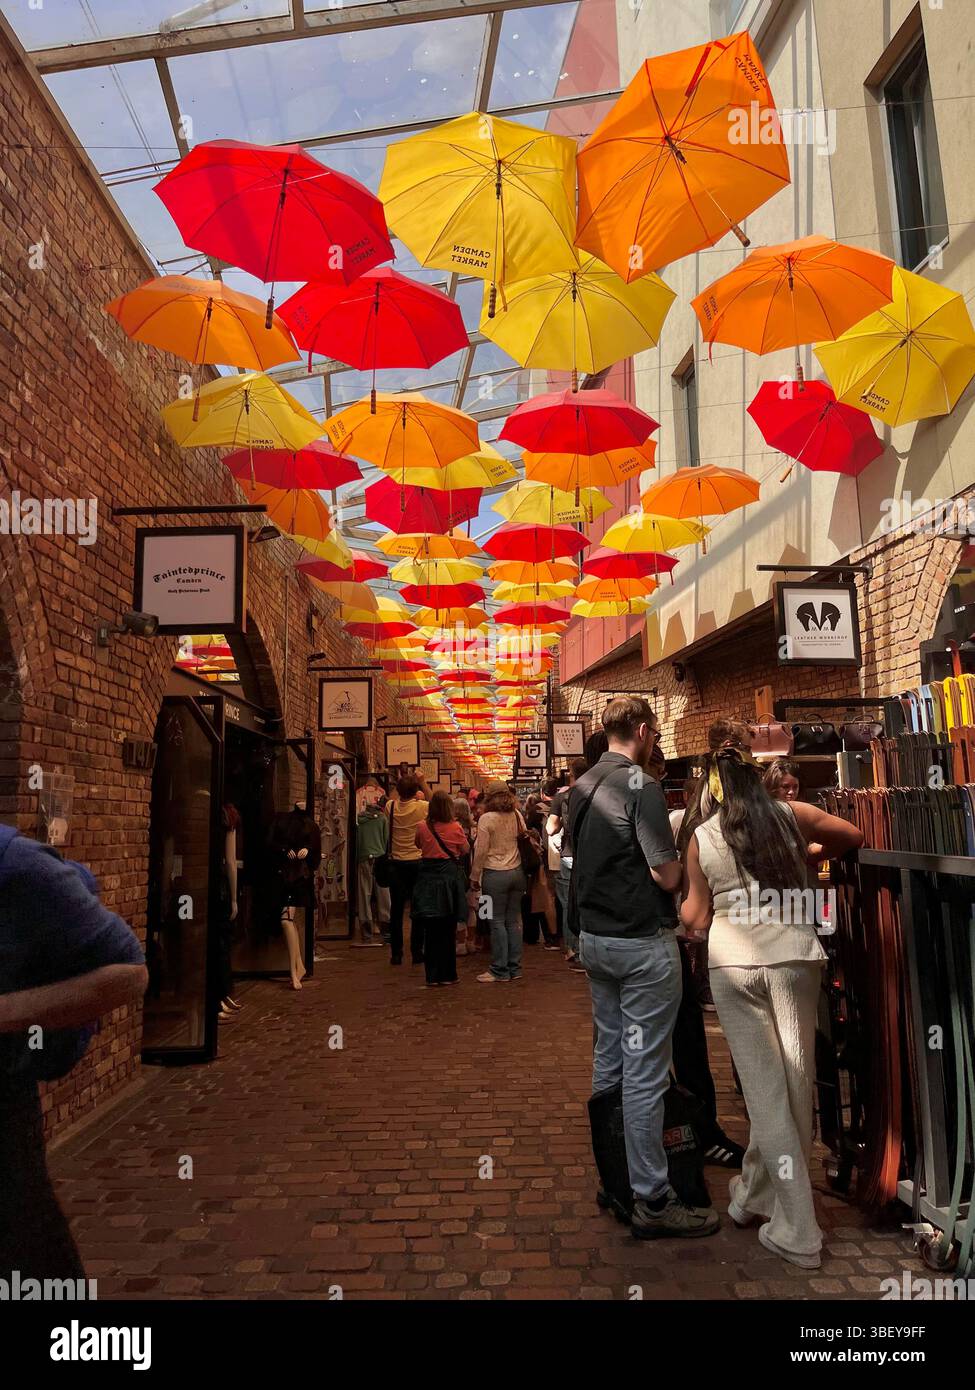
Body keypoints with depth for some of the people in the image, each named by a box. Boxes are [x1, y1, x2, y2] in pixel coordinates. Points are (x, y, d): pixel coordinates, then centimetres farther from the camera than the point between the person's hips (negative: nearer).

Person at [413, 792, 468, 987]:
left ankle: (432, 976, 11)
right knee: (448, 930, 7)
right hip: (451, 878, -1)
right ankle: (447, 975, 13)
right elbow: (466, 850, 5)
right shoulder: (456, 827, -9)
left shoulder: (422, 827, -6)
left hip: (428, 878, 1)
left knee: (431, 930, 8)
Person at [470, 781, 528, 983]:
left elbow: (481, 851, -11)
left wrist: (475, 876, -1)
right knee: (514, 921, 10)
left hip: (495, 875, -5)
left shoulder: (486, 818, -11)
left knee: (497, 922, 1)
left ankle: (500, 970, 6)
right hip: (517, 872, 5)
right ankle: (514, 967, 16)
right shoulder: (517, 815, 3)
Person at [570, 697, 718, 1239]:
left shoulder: (582, 787, 7)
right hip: (642, 942, -8)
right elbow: (666, 874, -20)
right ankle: (653, 1200, 8)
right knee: (645, 1070, -1)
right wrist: (686, 858, 1)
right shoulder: (641, 786, -18)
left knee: (608, 1056, 18)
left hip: (594, 938, 8)